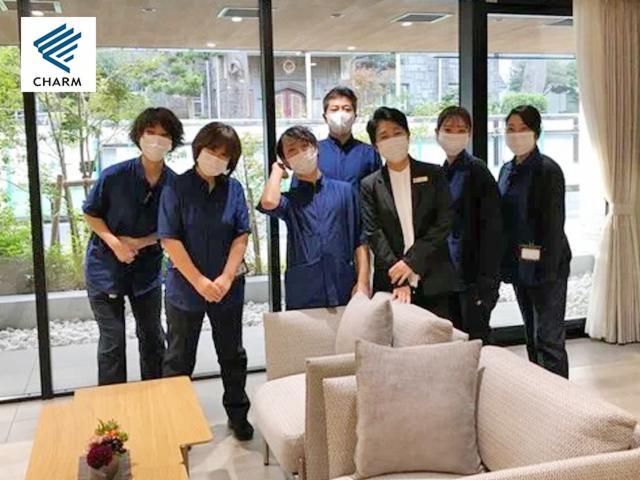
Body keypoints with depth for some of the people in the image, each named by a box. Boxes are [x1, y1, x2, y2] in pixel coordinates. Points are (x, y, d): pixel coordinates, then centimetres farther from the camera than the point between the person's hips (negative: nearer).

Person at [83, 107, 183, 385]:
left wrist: (140, 242, -15)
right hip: (106, 268, -3)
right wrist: (114, 243, -19)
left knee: (152, 337, 15)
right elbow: (91, 214, -5)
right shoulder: (114, 175, -18)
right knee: (112, 343, 2)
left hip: (147, 269, 3)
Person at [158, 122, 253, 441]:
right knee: (179, 359, 10)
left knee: (232, 354, 15)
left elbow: (241, 236, -2)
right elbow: (169, 239, -12)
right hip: (185, 287, -2)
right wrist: (199, 281, -16)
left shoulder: (234, 188, 0)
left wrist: (226, 278, -13)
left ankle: (237, 414, 31)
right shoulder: (177, 188, -8)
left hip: (228, 288, 3)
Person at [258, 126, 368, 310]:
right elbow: (268, 203, -16)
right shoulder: (289, 200, 9)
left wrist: (362, 283, -4)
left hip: (344, 294, 1)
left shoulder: (344, 190, 10)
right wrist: (277, 171, 3)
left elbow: (359, 241, 7)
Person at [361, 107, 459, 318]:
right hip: (391, 283, 0)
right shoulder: (370, 185, 6)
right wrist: (398, 280, -12)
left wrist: (411, 261, -11)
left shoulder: (433, 175, 6)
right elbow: (374, 234, -1)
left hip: (434, 282, 0)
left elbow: (444, 223, -1)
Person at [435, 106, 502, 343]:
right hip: (448, 273, 7)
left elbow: (491, 226, -13)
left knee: (476, 339, 0)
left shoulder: (476, 170, -9)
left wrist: (486, 279, -17)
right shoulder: (441, 173, 11)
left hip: (473, 273, -6)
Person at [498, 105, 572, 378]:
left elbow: (555, 223, -15)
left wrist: (548, 268, -19)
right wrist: (503, 262, 9)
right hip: (518, 265, 7)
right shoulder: (507, 170, 10)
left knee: (548, 338, -4)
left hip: (545, 266, -7)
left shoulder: (548, 170, -11)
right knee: (532, 337, 16)